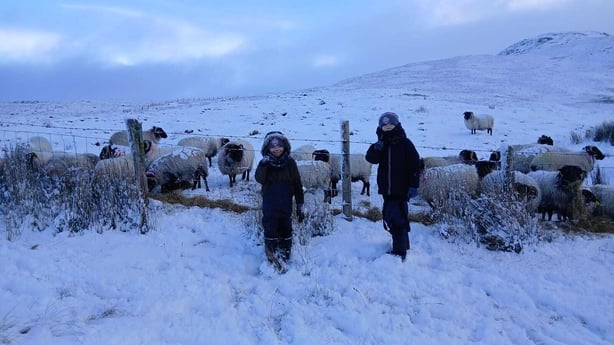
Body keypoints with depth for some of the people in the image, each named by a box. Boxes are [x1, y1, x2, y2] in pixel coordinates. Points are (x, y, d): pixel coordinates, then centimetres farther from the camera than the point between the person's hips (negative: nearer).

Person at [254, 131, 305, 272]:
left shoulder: (290, 162, 0)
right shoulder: (265, 162, 1)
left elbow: (297, 185, 3)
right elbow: (259, 179, -16)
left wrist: (300, 205, 0)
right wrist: (263, 165, -31)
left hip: (286, 205, 1)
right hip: (269, 205, -1)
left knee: (285, 230, 7)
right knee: (270, 229, -6)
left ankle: (285, 257, 18)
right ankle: (272, 257, 2)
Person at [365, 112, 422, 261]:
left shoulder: (405, 144, -5)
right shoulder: (382, 144, 9)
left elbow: (415, 165, -6)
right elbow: (371, 159, -4)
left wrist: (413, 185, -11)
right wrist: (376, 148, -22)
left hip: (401, 190, -6)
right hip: (386, 190, 6)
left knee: (397, 220, -10)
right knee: (389, 217, 14)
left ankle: (400, 252, -4)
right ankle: (401, 246, 29)